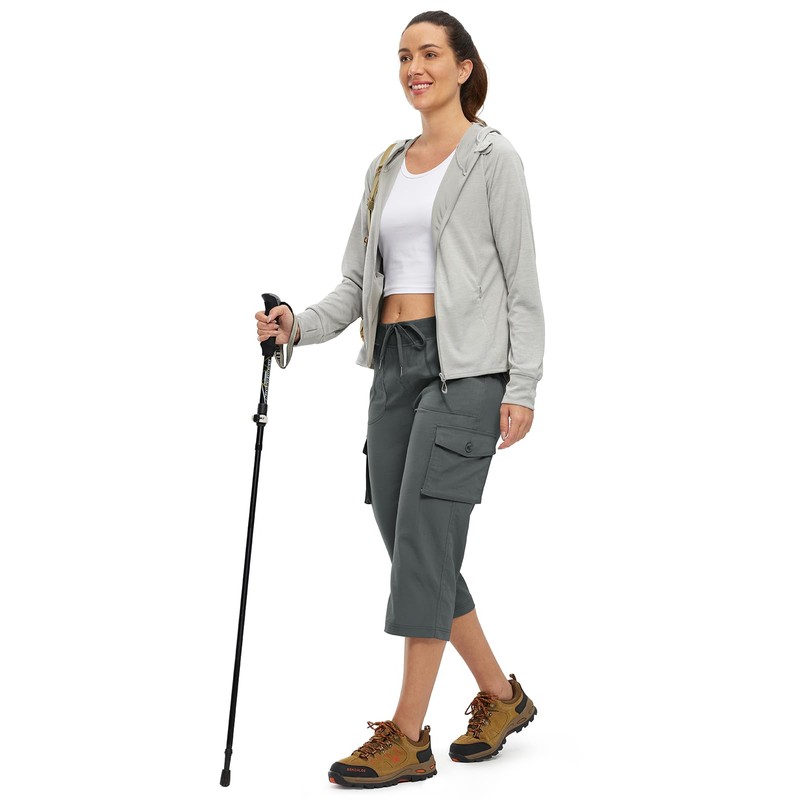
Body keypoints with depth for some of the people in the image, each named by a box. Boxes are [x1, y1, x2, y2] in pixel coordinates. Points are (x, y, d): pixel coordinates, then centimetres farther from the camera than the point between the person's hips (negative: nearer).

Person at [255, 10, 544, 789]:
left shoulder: (492, 158, -2)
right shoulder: (386, 167, 17)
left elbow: (522, 279, -6)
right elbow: (358, 279, 14)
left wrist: (522, 388, -13)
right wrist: (300, 323, -4)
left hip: (464, 364, -7)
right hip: (394, 365, 7)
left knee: (422, 539, -11)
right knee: (409, 544, 8)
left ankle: (407, 736, -3)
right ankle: (500, 696, 25)